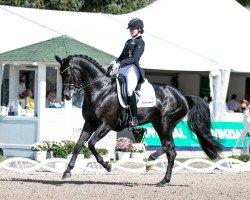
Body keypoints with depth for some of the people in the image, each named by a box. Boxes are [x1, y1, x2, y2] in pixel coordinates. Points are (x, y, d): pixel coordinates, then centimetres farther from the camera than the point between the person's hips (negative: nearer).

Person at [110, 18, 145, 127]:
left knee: (130, 91, -22)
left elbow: (134, 58, -14)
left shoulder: (140, 42, -2)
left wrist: (120, 64, -23)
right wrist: (115, 62, 1)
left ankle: (134, 118, -18)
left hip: (132, 68, -9)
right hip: (122, 68, 9)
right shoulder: (128, 41, 22)